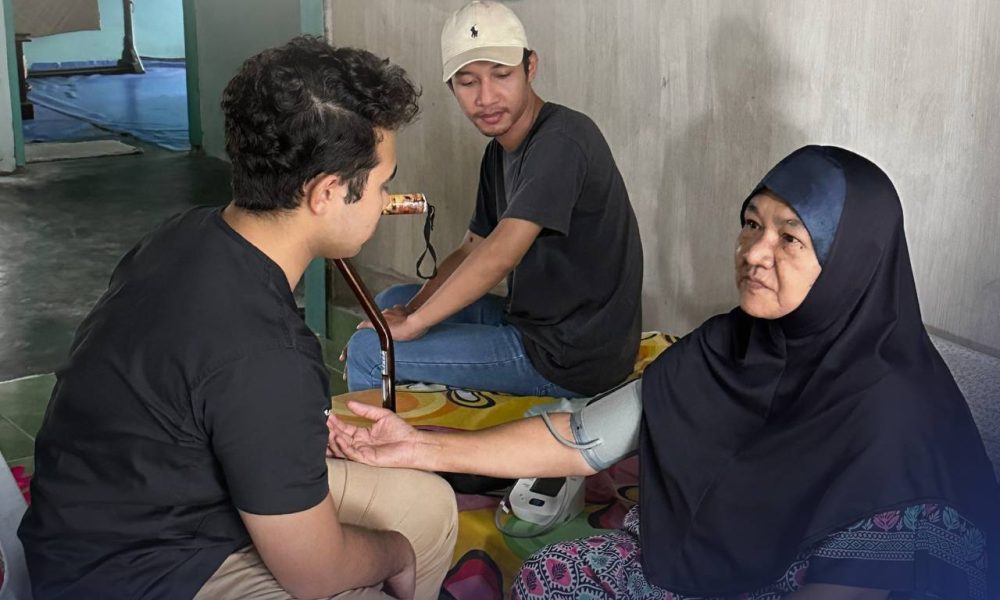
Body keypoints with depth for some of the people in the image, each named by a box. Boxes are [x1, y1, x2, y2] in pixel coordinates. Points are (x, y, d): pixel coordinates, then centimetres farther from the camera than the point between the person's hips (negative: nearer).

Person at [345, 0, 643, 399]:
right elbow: (472, 251, 13)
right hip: (534, 322, 9)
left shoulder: (562, 139, -22)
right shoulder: (500, 151, 10)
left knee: (369, 353, -9)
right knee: (391, 303, 19)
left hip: (571, 363, -9)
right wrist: (409, 310, -2)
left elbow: (500, 255, -28)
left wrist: (412, 323, -18)